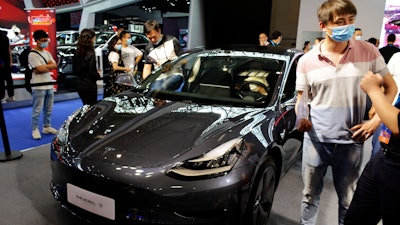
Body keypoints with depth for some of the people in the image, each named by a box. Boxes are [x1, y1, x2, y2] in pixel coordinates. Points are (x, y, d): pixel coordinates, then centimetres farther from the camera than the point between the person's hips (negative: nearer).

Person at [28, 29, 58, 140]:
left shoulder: (47, 53, 13)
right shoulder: (32, 54, -9)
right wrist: (49, 65, -5)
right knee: (37, 110, -1)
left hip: (49, 85, 7)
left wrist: (43, 66, -10)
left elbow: (54, 65, 0)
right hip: (38, 87, -7)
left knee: (49, 109, 14)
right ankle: (35, 129, 10)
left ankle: (47, 127, 27)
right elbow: (40, 69, -18)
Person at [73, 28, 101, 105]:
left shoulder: (77, 53, 6)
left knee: (86, 106, 18)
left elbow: (75, 71, 12)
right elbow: (92, 72, -19)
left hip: (79, 84, 8)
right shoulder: (90, 53, -17)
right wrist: (99, 75, -1)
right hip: (89, 85, -8)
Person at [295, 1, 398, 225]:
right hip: (316, 139, 1)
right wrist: (301, 118, -16)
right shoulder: (307, 61, -3)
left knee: (348, 199, 15)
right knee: (310, 195, 15)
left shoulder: (368, 52, -4)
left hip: (351, 141, 0)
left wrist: (376, 120, -6)